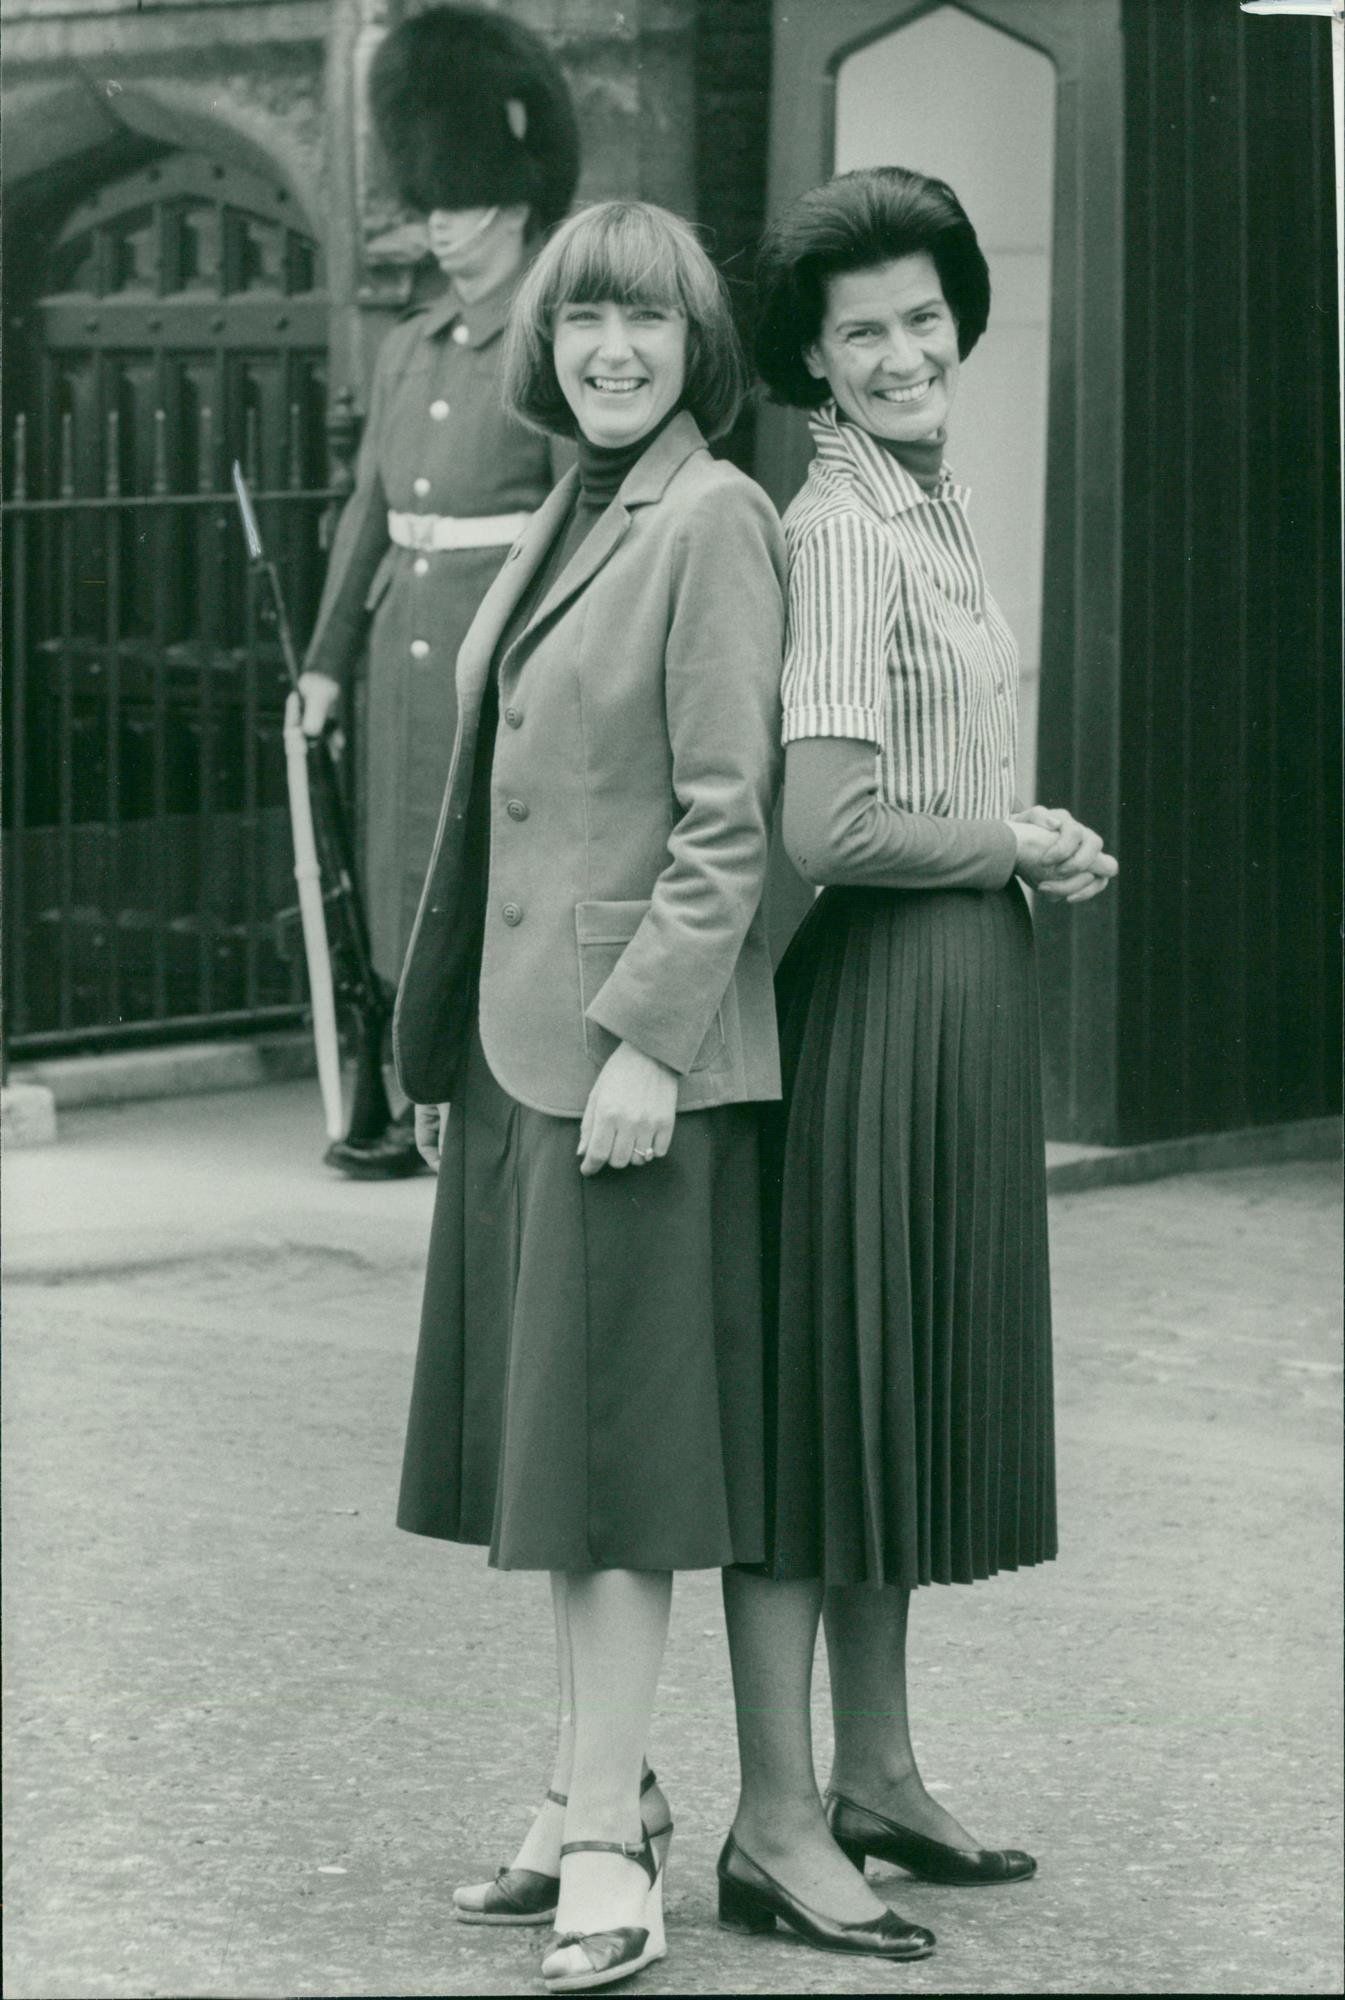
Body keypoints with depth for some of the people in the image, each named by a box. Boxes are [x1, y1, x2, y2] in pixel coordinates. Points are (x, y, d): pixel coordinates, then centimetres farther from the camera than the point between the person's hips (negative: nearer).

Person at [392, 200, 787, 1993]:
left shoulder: (715, 521, -11)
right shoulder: (565, 522, 15)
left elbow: (729, 816, -15)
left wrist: (650, 1037, -20)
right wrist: (445, 1045, 17)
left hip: (643, 1050, -9)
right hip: (520, 1047, 9)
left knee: (614, 1437, -6)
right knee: (546, 1434, 13)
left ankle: (606, 1848, -2)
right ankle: (606, 1793, 23)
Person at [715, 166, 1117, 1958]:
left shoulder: (932, 511, 13)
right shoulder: (841, 534, -17)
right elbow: (829, 827, -24)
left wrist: (1033, 844, 10)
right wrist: (1019, 845, -10)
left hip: (967, 990, 10)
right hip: (875, 993, -10)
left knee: (915, 1387, 16)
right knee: (822, 1387, -4)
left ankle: (875, 1775, 27)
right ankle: (775, 1826, 2)